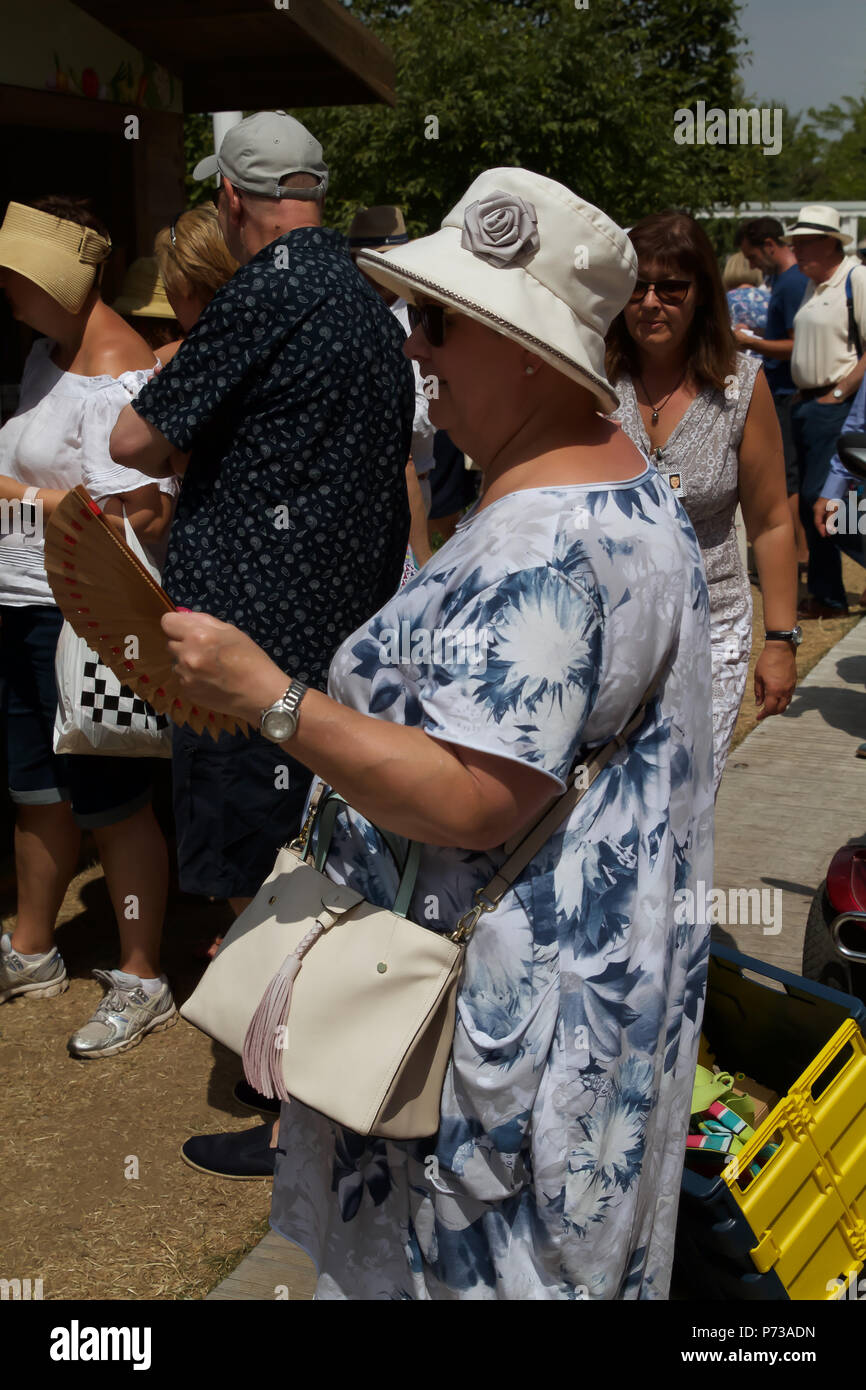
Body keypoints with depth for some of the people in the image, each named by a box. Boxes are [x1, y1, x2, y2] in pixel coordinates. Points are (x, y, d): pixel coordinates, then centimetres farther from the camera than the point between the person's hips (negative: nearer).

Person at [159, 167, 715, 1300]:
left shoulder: (544, 547, -28)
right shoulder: (617, 476, 7)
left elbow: (470, 805, -31)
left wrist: (270, 697, -27)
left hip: (516, 1012, -11)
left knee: (476, 1261, 9)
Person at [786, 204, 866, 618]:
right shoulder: (813, 285, 16)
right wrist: (801, 393, 11)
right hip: (806, 405, 9)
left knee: (820, 500, -11)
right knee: (811, 502, 10)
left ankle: (828, 598, -1)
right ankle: (824, 594, 19)